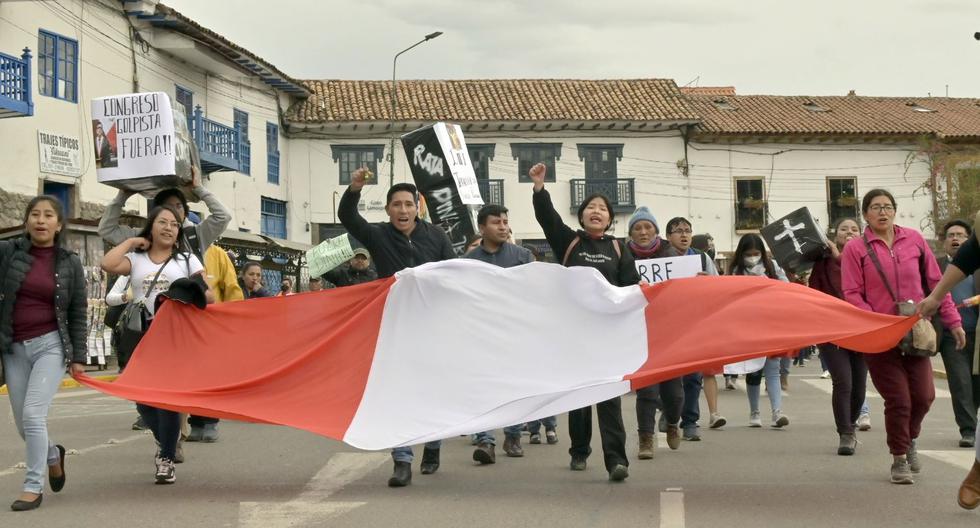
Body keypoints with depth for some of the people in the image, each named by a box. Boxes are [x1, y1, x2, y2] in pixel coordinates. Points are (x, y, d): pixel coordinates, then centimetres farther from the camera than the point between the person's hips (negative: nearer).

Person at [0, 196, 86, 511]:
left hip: (51, 345, -2)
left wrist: (78, 356, 1)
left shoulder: (69, 263, 2)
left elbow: (78, 313, 5)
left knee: (33, 414, -14)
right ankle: (53, 455, 38)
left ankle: (34, 486, -1)